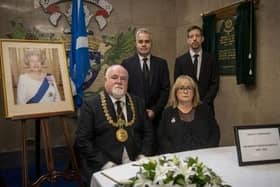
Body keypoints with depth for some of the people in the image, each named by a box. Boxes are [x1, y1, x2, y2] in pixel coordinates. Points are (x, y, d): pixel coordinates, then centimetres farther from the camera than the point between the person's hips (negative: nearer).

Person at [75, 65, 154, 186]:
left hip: (135, 164, 4)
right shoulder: (91, 104, -1)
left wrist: (142, 156, -4)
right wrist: (105, 163, -13)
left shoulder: (137, 103, 10)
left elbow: (148, 132, 11)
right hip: (102, 168, -3)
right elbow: (83, 140, -5)